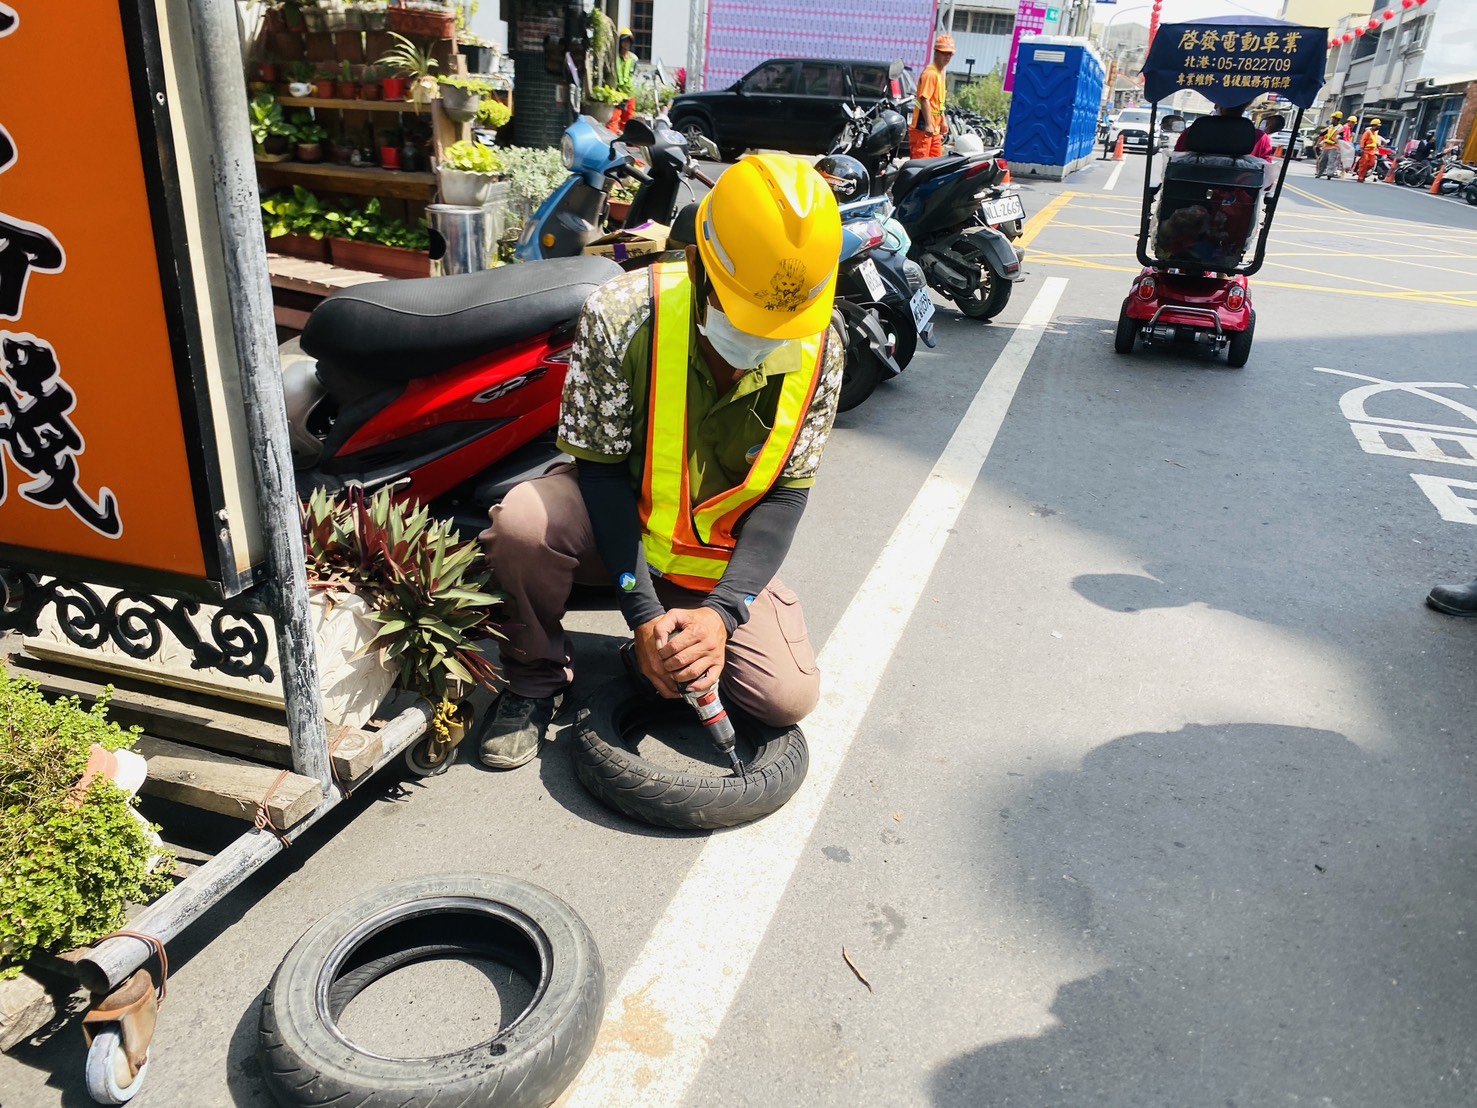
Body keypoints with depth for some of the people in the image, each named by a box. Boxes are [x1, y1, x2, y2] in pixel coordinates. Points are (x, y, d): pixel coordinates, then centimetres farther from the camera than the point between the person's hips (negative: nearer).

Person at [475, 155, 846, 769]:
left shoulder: (821, 346, -15)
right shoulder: (620, 315, -24)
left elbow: (787, 493, -11)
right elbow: (602, 467, -18)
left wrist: (721, 612, -24)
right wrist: (643, 613, -24)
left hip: (721, 553, 2)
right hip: (614, 518, -1)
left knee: (788, 697, -16)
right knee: (522, 522, -34)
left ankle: (683, 643, 15)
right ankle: (538, 672, -4)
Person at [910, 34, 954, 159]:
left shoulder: (940, 73, 17)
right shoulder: (930, 73, -14)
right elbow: (924, 100, -22)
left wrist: (942, 121, 26)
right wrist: (928, 124, -28)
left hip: (934, 128, 10)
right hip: (923, 128, -10)